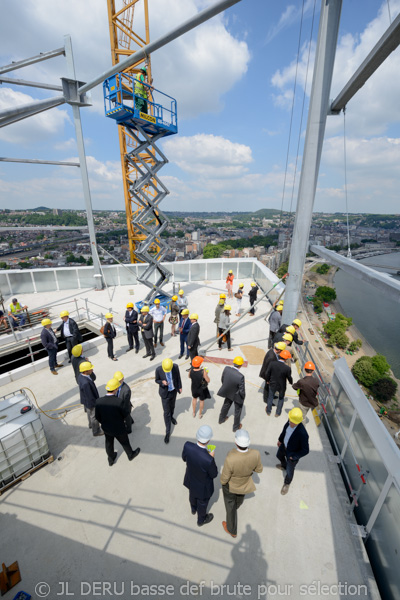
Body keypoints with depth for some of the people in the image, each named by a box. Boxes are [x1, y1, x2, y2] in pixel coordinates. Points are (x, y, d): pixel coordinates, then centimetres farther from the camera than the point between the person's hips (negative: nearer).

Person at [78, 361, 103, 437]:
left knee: (89, 413, 33)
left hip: (86, 400, 8)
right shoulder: (85, 383, -42)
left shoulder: (81, 375, -16)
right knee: (94, 416, 18)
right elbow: (89, 397, -31)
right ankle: (96, 431, 42)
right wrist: (96, 404, -18)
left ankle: (91, 425, 59)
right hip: (90, 402, -8)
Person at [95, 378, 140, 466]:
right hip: (118, 429, -3)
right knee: (125, 442, 24)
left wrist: (104, 423, 10)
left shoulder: (99, 401, -24)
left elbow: (97, 417, -9)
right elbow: (126, 414, -19)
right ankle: (131, 455, 49)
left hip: (106, 428, 4)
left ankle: (111, 459, 53)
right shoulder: (118, 402, -36)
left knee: (109, 443, 29)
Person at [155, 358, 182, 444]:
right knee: (166, 412, 4)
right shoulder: (158, 369, -29)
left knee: (172, 406, 28)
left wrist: (180, 387, 3)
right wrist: (162, 382, -33)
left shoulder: (176, 367, -24)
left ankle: (171, 416, 60)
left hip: (174, 390, 3)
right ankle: (168, 432, 21)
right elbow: (157, 380, -11)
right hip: (165, 392, -2)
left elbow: (178, 377, -6)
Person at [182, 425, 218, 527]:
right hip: (203, 486, -4)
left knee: (193, 494, 37)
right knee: (202, 503, 30)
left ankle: (193, 509, 68)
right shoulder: (209, 460, -45)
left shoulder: (187, 445, -34)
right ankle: (201, 520, 60)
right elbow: (214, 475, -23)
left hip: (191, 480, 4)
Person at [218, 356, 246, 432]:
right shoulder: (240, 376, -40)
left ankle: (221, 419, 57)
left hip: (228, 392, 5)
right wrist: (243, 396, -4)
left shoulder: (226, 369, -26)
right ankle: (236, 426, 47)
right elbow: (242, 391, -26)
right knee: (237, 410, 24)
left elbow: (222, 380, -8)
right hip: (237, 396, -4)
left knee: (226, 405, 32)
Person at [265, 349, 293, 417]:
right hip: (281, 386, -1)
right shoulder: (287, 368, -30)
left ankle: (268, 411, 46)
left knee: (270, 397, 26)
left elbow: (267, 374, -12)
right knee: (281, 398, 28)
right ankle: (278, 413, 45)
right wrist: (291, 382, 12)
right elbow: (289, 377, -12)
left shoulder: (272, 364, -24)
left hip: (272, 384, 2)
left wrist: (267, 380, 9)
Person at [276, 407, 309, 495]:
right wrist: (280, 439, 12)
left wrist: (294, 456, -18)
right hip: (284, 446, 6)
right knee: (279, 456, 34)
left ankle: (287, 483, 52)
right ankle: (284, 466, 69)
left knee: (289, 472, 18)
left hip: (292, 455, -6)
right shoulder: (289, 422, -25)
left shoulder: (302, 433, -43)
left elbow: (305, 450, -28)